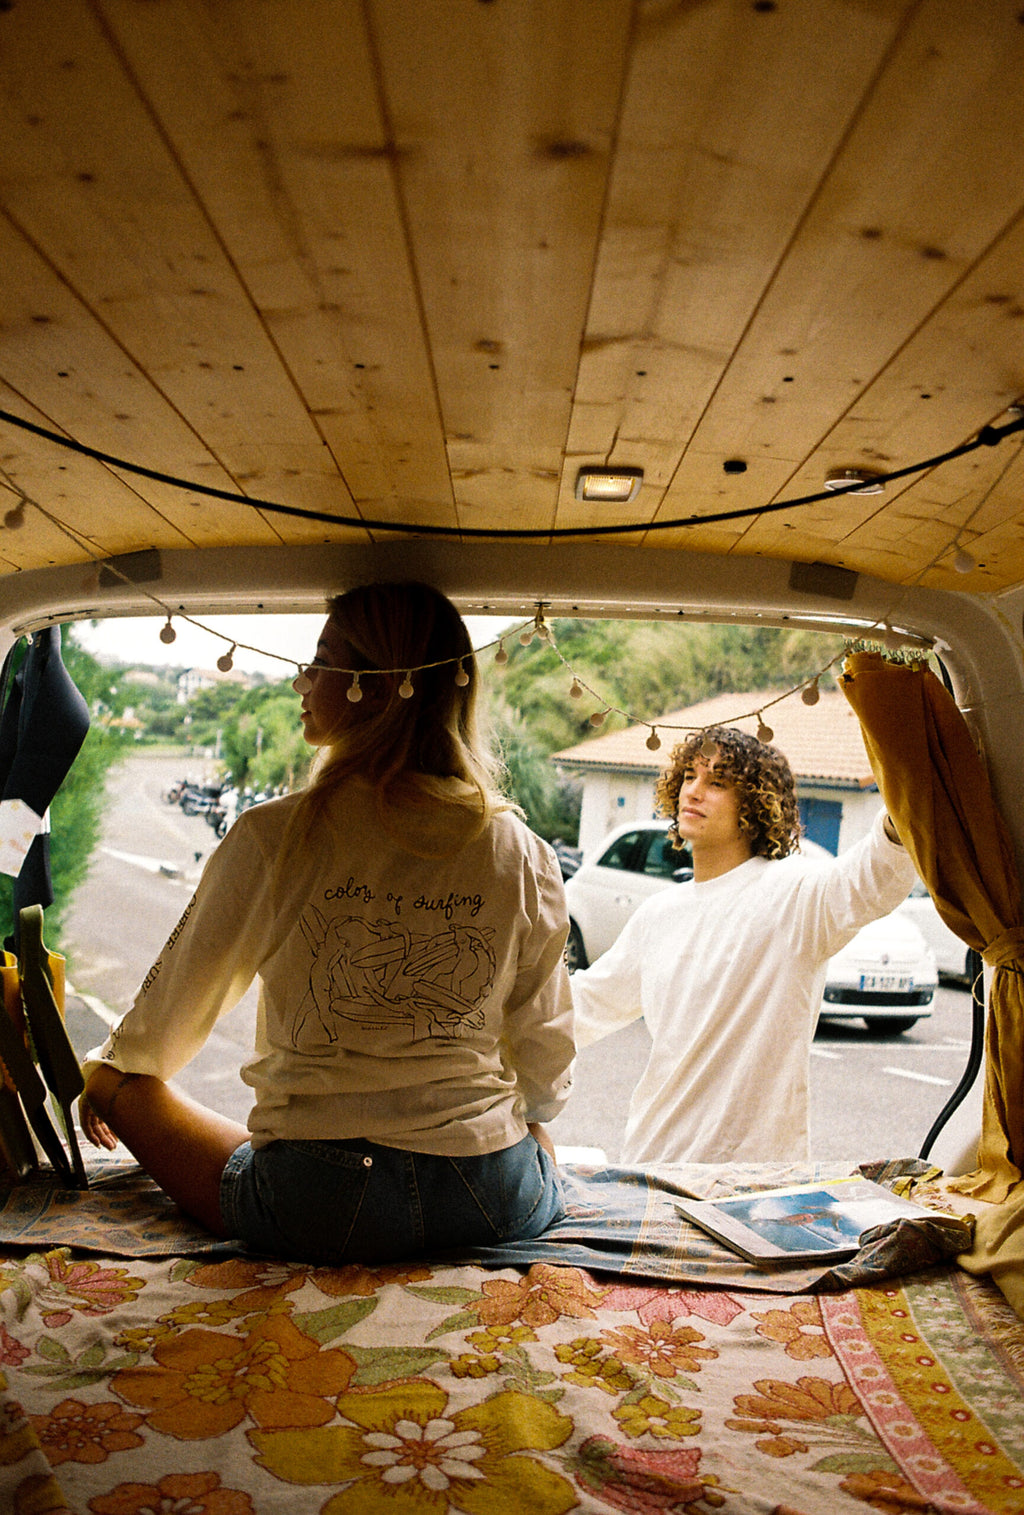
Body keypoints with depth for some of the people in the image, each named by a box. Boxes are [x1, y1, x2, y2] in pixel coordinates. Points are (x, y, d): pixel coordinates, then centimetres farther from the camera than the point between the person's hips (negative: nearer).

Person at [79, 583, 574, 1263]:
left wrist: (105, 1068, 27)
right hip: (500, 1206, 4)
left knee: (117, 1079, 18)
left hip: (317, 1215, -3)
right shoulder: (526, 857, -5)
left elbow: (173, 1010, 5)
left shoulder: (273, 838, -11)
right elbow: (545, 1065, 5)